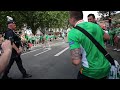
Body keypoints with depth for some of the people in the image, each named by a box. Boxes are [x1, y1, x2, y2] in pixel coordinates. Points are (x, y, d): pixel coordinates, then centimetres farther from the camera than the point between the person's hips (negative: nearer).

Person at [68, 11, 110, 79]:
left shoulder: (73, 33, -19)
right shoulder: (95, 26, -1)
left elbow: (76, 62, -26)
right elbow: (107, 37, 18)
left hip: (91, 72, -5)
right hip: (106, 68, 5)